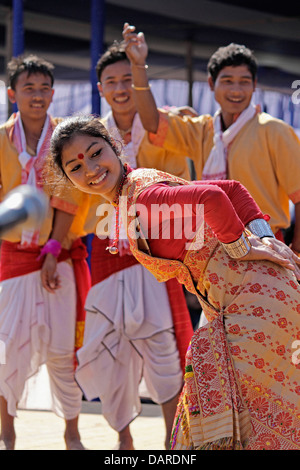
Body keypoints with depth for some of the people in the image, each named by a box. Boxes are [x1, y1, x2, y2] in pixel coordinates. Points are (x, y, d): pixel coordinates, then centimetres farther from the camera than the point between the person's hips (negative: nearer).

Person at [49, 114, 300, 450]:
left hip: (256, 294, -10)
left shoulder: (143, 195, -16)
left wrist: (240, 247, -18)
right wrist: (263, 236, 3)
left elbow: (213, 198, -34)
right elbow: (232, 188, 14)